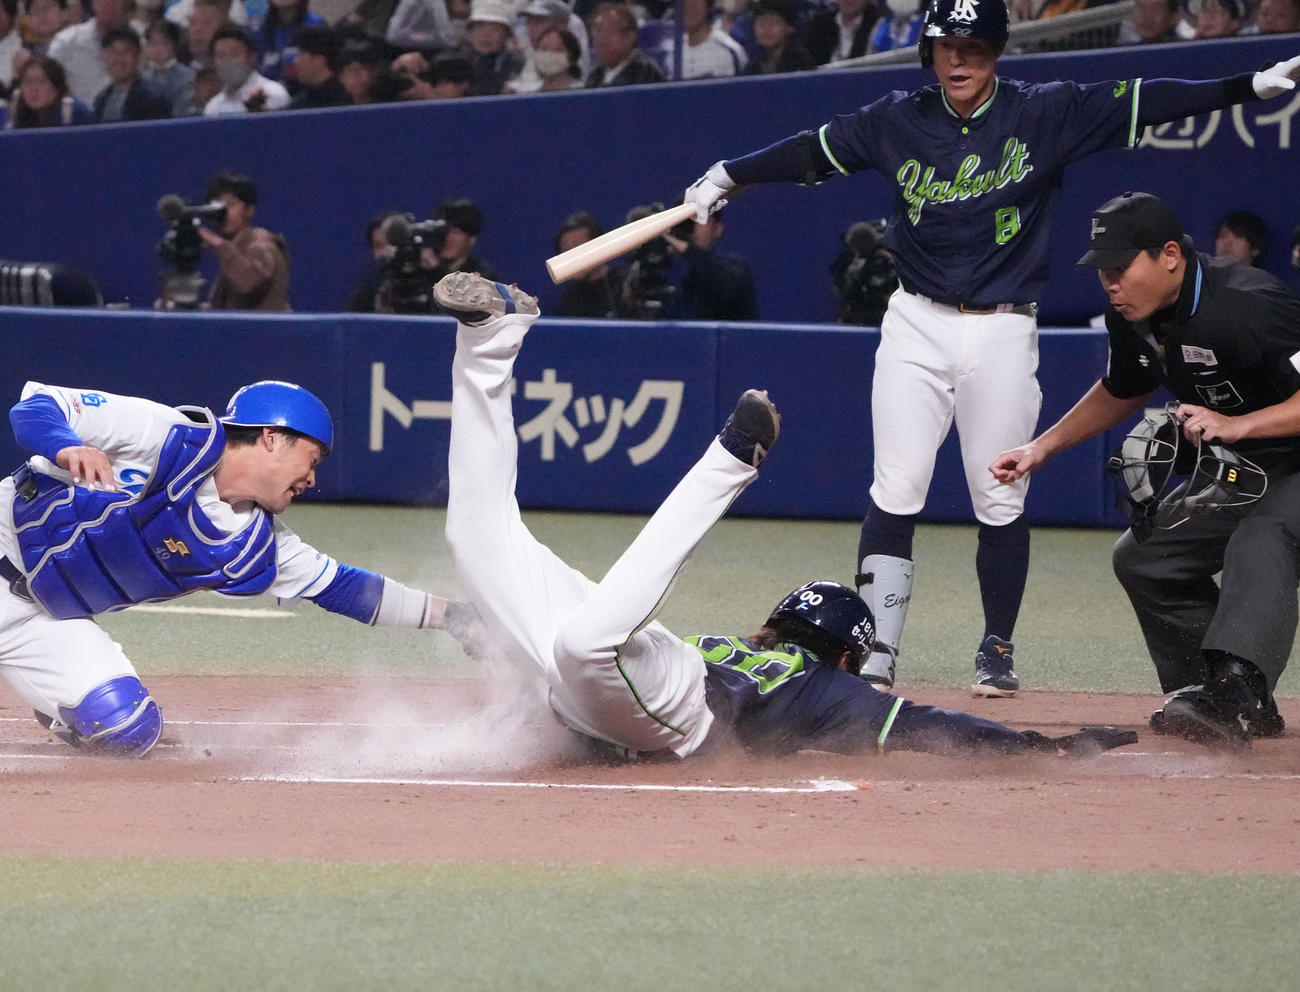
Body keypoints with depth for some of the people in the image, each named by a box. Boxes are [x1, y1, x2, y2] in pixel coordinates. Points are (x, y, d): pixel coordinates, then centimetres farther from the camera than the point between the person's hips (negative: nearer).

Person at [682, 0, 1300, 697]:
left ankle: (997, 652, 17)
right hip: (917, 325, 1)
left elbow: (1139, 103, -9)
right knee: (895, 493, -6)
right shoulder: (898, 121, 3)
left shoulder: (1045, 114, -3)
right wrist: (727, 176, 2)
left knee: (1000, 500, 2)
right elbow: (812, 151, 8)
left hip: (1003, 331, -1)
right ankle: (875, 654, -3)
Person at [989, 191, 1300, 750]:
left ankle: (1233, 693, -51)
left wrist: (1236, 426, -38)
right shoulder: (1133, 316, -3)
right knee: (1143, 556, 9)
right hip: (1236, 473, 10)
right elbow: (1121, 393, 19)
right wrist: (1043, 447, 13)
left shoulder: (1250, 306, -30)